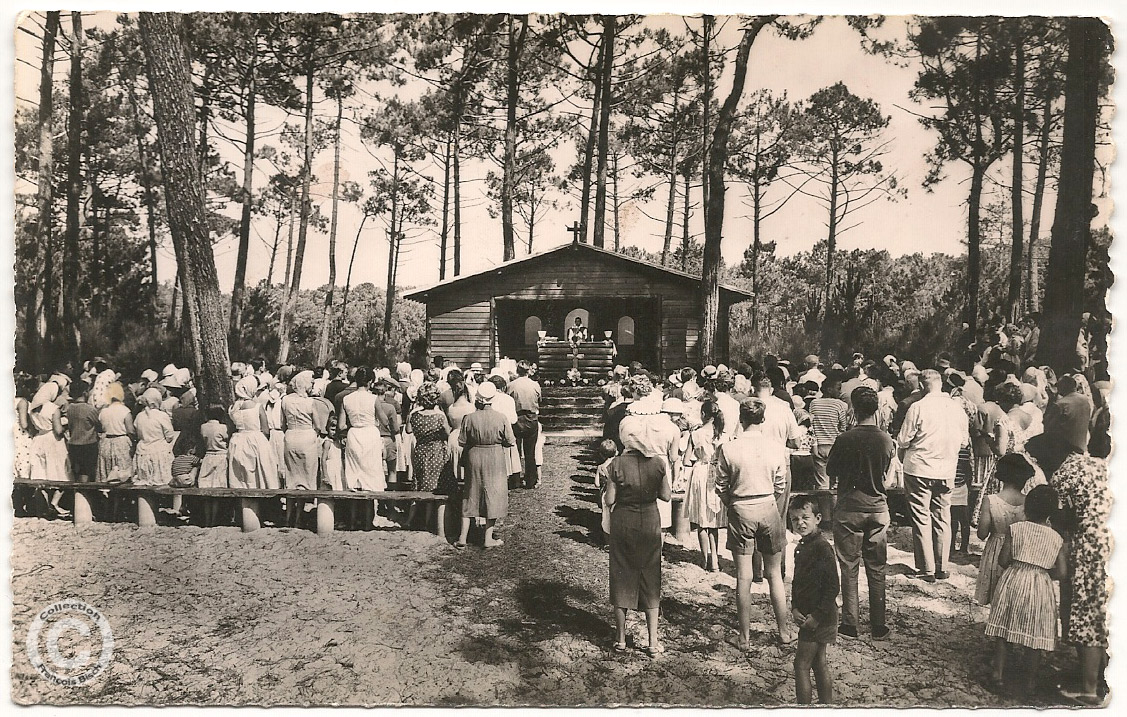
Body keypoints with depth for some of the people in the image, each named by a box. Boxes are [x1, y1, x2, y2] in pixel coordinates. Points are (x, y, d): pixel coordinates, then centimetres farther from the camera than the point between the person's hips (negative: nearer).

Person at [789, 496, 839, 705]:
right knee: (819, 663, 17)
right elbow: (796, 581, 14)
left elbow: (832, 587, -21)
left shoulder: (822, 547, -19)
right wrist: (795, 609, 0)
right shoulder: (801, 547, 9)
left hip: (820, 617, -9)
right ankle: (826, 704, 28)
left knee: (801, 664, -3)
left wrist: (816, 616, -19)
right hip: (806, 616, 9)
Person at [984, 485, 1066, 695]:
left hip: (1013, 582, -1)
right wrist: (1045, 570, 13)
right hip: (1040, 587, 1)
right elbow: (1062, 573, -5)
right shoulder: (1056, 538, -2)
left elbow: (1003, 561, -7)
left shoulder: (1015, 529, -6)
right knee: (1036, 639, 11)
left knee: (1003, 632, 11)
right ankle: (1031, 682, 17)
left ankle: (998, 674, 14)